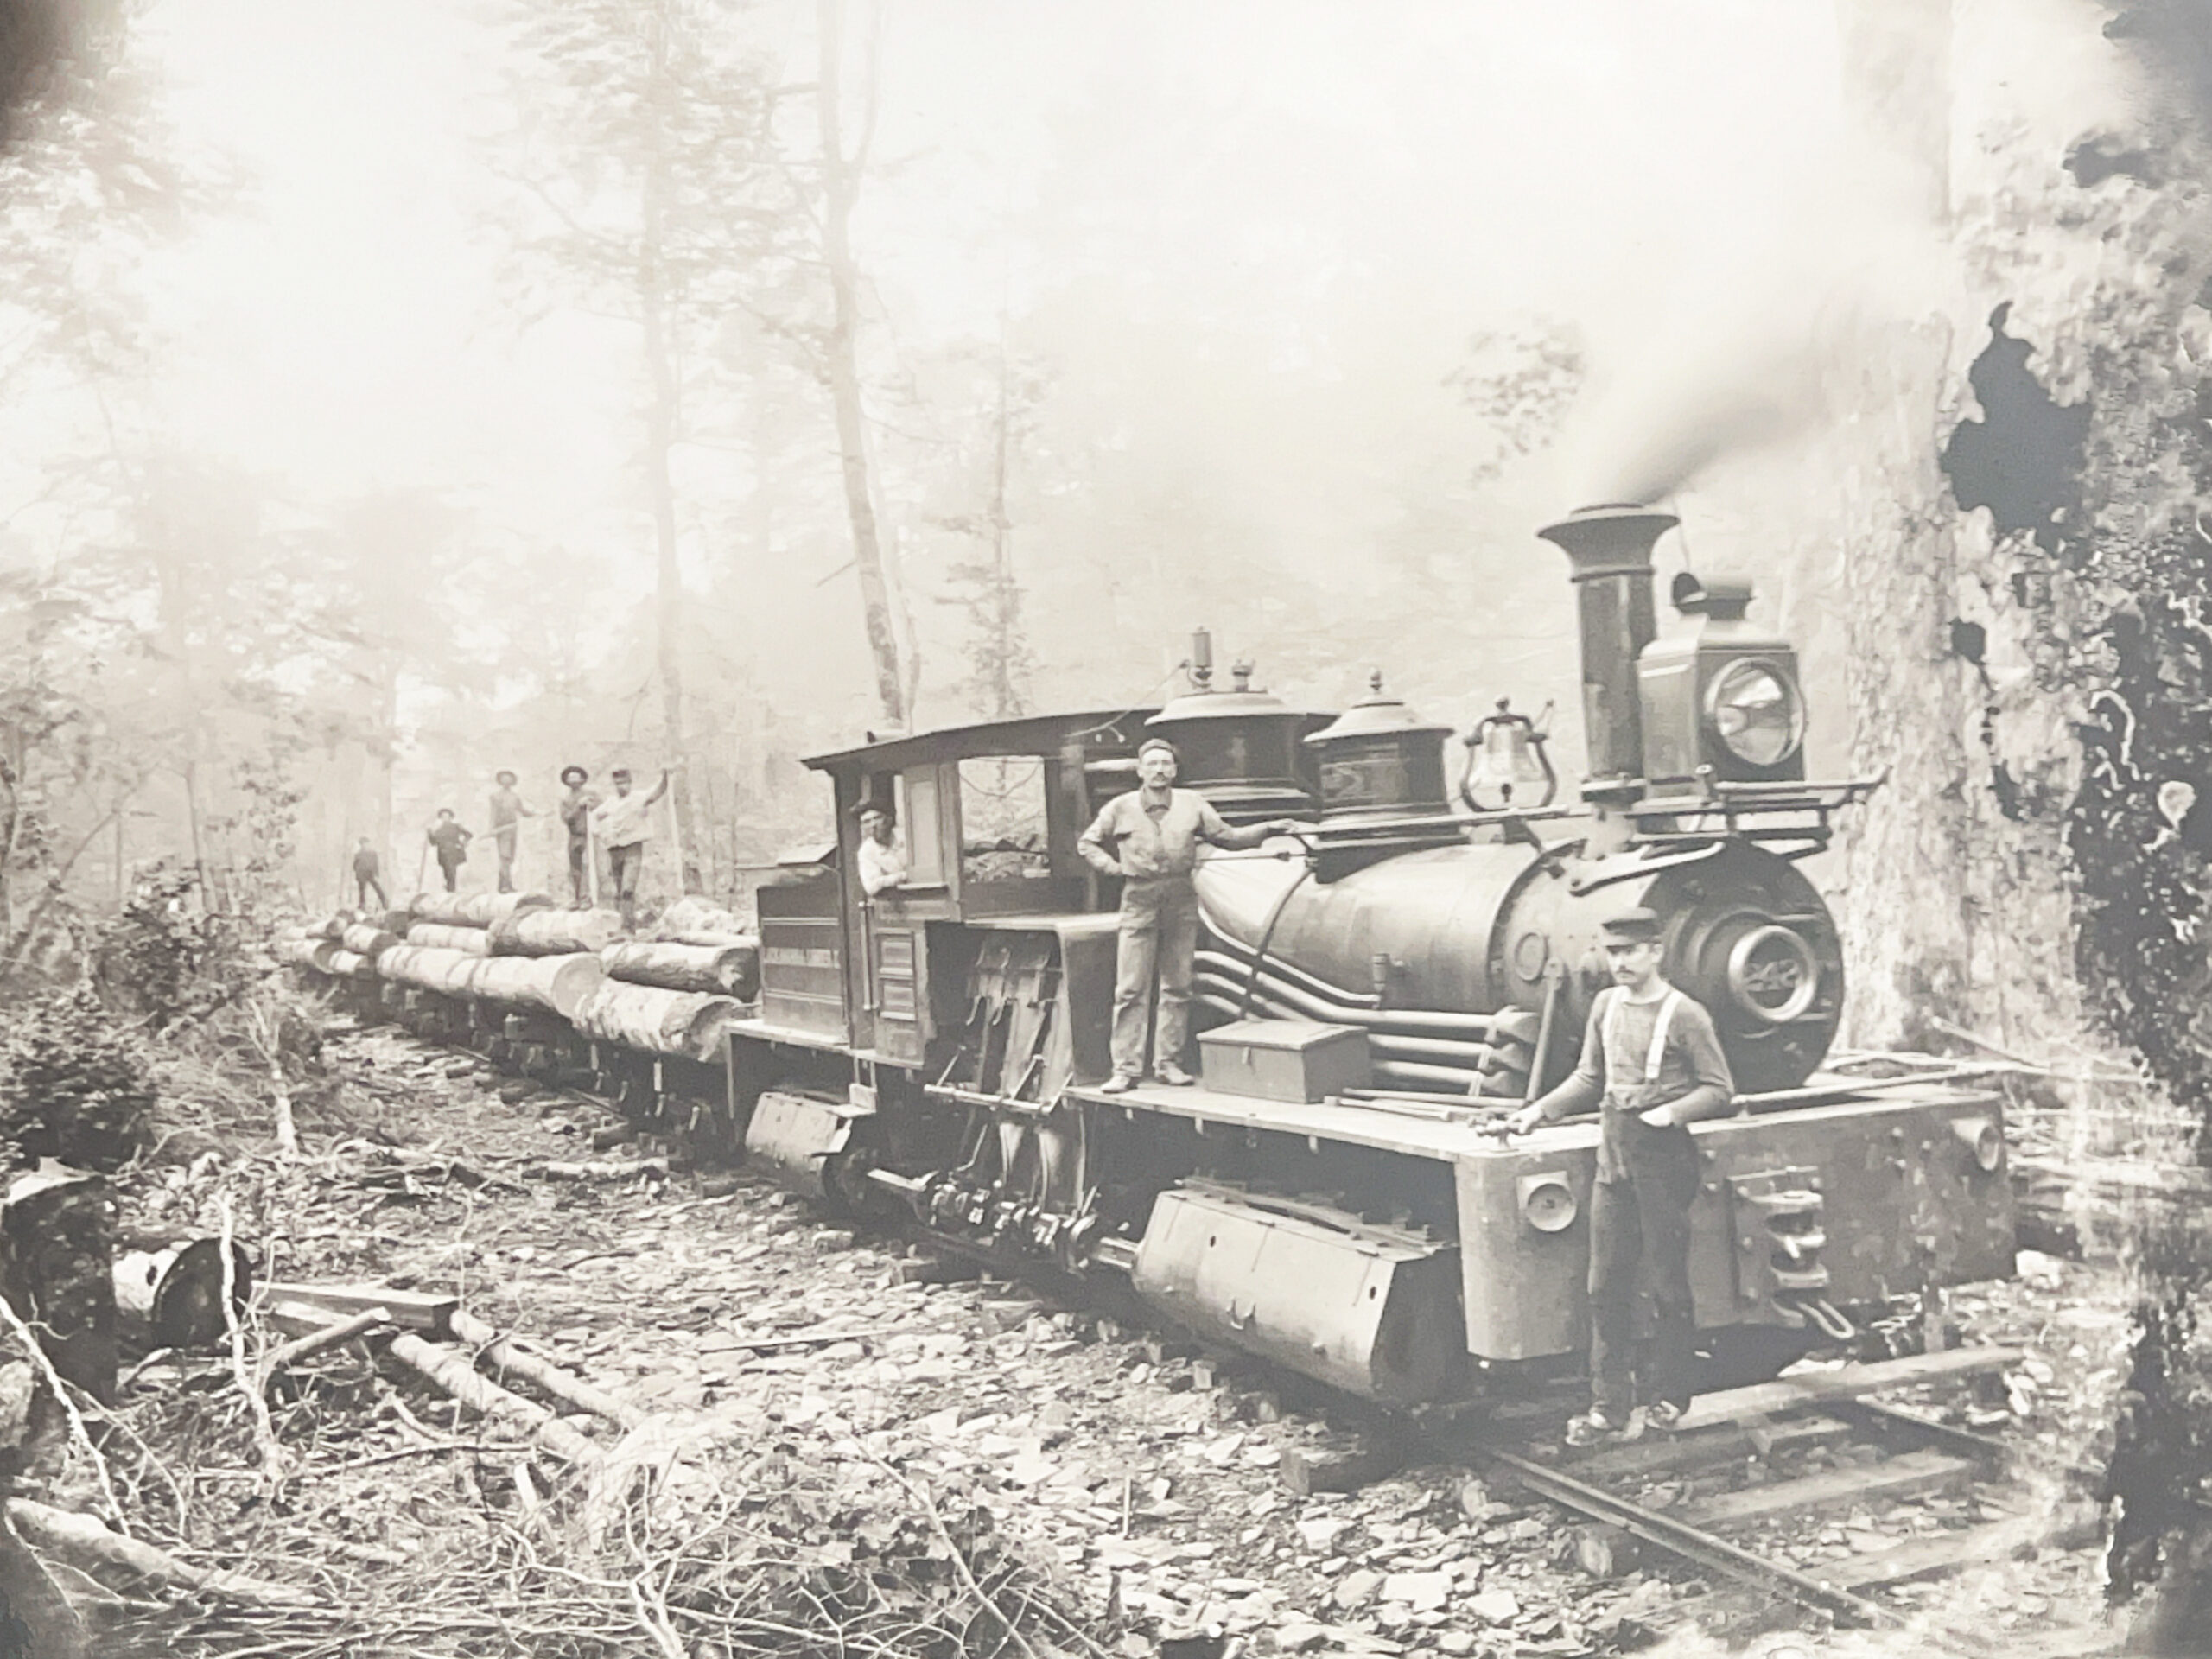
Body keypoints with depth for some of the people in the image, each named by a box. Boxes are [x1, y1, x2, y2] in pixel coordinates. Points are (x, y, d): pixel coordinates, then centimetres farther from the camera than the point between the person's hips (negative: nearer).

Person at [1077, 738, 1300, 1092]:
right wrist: (1112, 867, 0)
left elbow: (1225, 836, 12)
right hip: (1139, 900, -2)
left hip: (1181, 899, 2)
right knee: (1131, 989, -5)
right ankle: (1126, 1069, -1)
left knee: (1177, 986, 6)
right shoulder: (1120, 808, 3)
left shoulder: (1192, 804, 8)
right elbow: (1087, 844, 15)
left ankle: (1168, 1063, 15)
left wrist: (1268, 829, 3)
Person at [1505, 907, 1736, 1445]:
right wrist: (1540, 1110, 10)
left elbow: (1719, 1090, -6)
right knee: (1605, 1287, 5)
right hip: (1613, 1159, 5)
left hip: (1663, 1162, -5)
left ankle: (1667, 1399, 18)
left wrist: (1670, 1111, -21)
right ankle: (1609, 1408, 10)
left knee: (1669, 1286, 4)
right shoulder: (1606, 1006, 9)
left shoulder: (1685, 1015, -8)